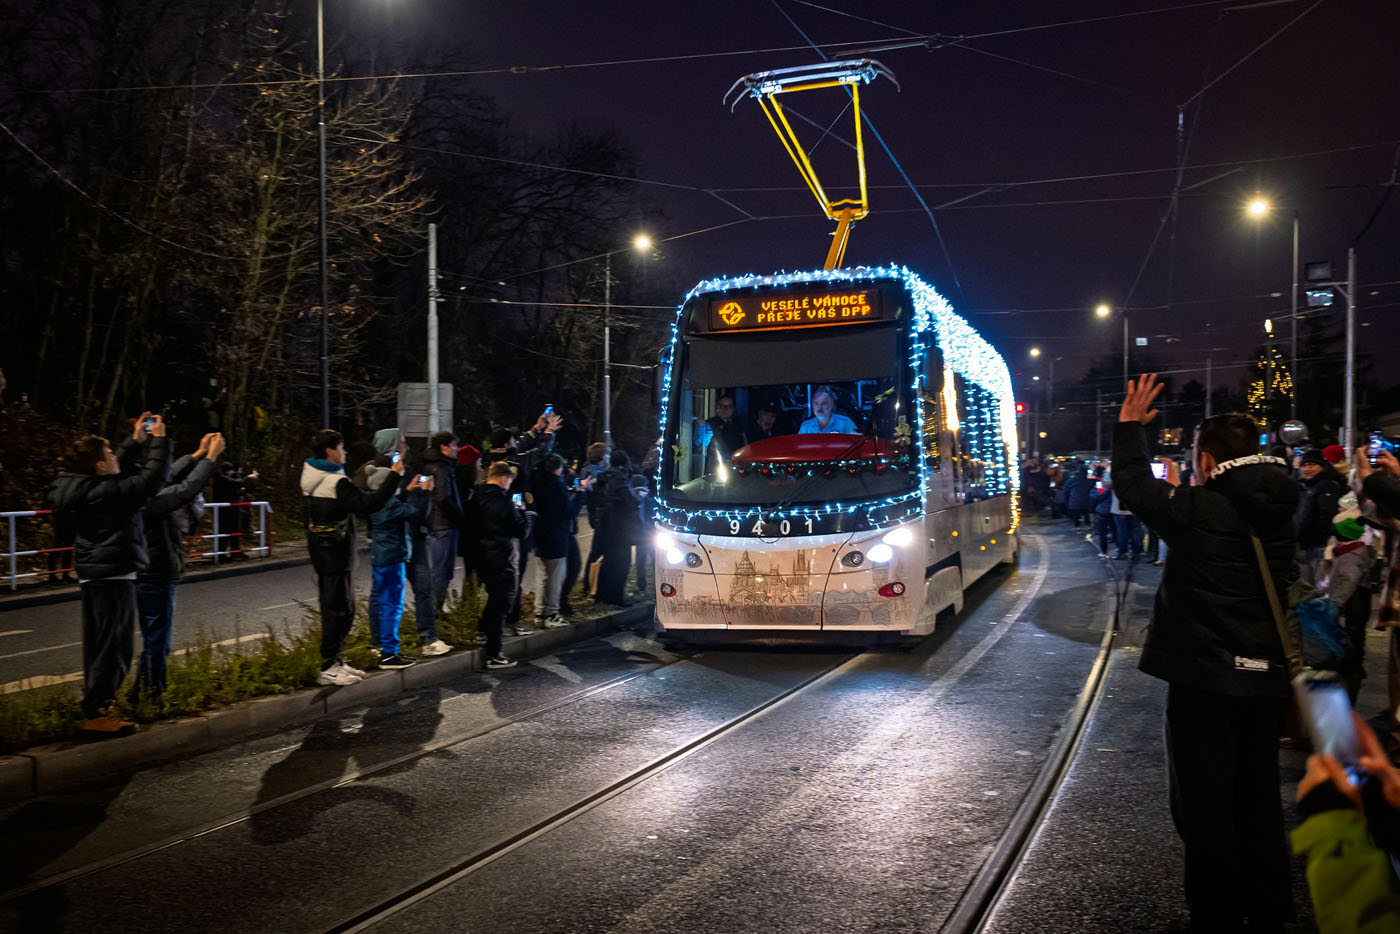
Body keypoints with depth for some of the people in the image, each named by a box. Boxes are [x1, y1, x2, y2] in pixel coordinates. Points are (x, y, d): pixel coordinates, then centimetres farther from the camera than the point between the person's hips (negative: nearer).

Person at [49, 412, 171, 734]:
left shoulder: (84, 488, 6)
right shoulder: (108, 492, -20)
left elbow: (121, 473, 22)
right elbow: (151, 478, -16)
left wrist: (136, 441, 22)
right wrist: (159, 440, -4)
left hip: (91, 575, 10)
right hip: (114, 575, -10)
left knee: (97, 646, 17)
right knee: (113, 647, -4)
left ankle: (94, 706, 26)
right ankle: (96, 713, -1)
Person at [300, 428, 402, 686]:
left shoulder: (310, 475, 9)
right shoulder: (336, 483, -20)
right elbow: (369, 504, -25)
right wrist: (394, 477, -18)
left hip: (321, 554, 10)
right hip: (335, 557, -10)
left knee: (344, 609, 17)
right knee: (337, 610, -3)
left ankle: (334, 660, 24)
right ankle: (328, 669, 2)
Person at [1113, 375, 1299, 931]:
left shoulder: (1197, 509, -17)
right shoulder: (1277, 513, 2)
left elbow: (1133, 487, -6)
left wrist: (1131, 424, 5)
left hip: (1204, 678, -6)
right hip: (1265, 676, 7)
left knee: (1204, 803, 5)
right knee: (1259, 800, 19)